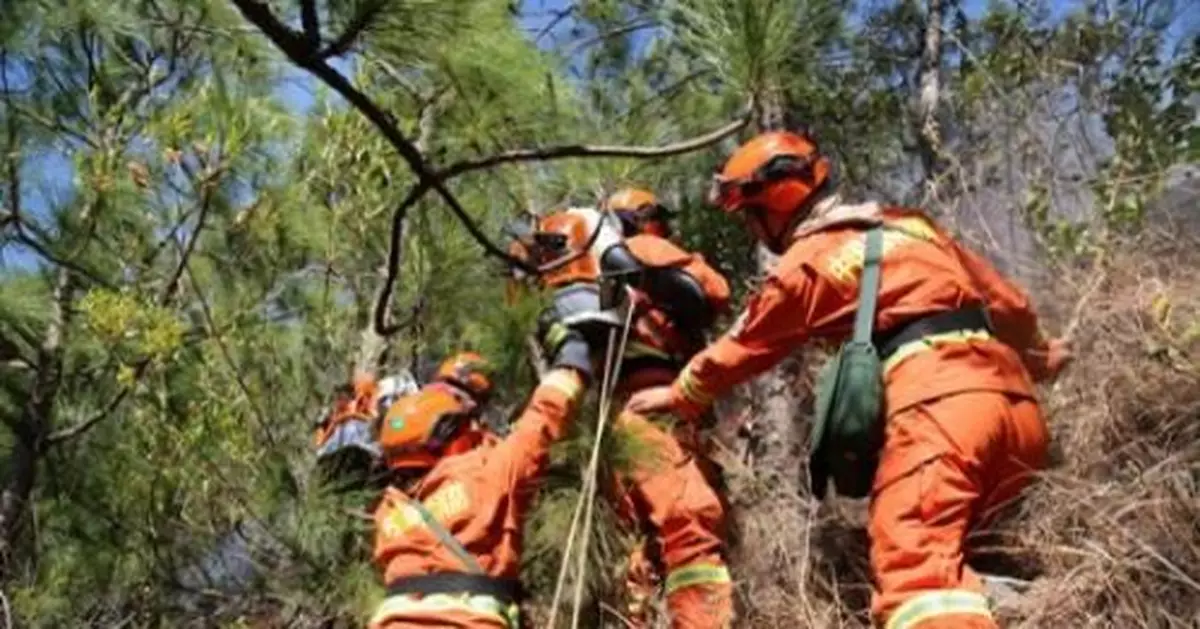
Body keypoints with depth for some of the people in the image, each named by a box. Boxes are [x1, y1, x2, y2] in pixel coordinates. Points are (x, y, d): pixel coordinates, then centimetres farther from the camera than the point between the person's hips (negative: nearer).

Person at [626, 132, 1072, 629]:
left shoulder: (806, 262, 10)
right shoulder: (908, 224, 27)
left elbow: (739, 351, 22)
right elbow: (1006, 299, 34)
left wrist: (677, 396, 40)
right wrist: (1036, 354, 54)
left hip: (937, 400, -8)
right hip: (1013, 401, 8)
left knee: (913, 569, -21)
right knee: (942, 552, 16)